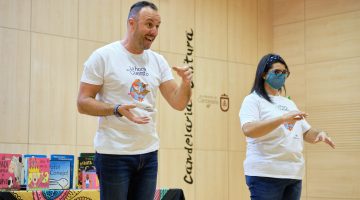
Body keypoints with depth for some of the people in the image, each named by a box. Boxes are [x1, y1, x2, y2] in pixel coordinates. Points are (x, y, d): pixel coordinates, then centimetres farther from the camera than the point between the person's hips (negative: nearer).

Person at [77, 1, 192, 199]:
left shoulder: (158, 61, 7)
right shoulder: (103, 56, -7)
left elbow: (178, 103, 6)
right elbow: (83, 103, -9)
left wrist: (186, 83, -15)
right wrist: (117, 109, -25)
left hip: (149, 153, 5)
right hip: (114, 154, -5)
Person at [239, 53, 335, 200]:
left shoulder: (289, 103, 20)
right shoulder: (253, 100, -1)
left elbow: (307, 133, 20)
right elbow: (248, 130, -19)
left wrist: (320, 134, -4)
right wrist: (283, 118, -27)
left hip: (294, 174, 7)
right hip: (265, 174, -6)